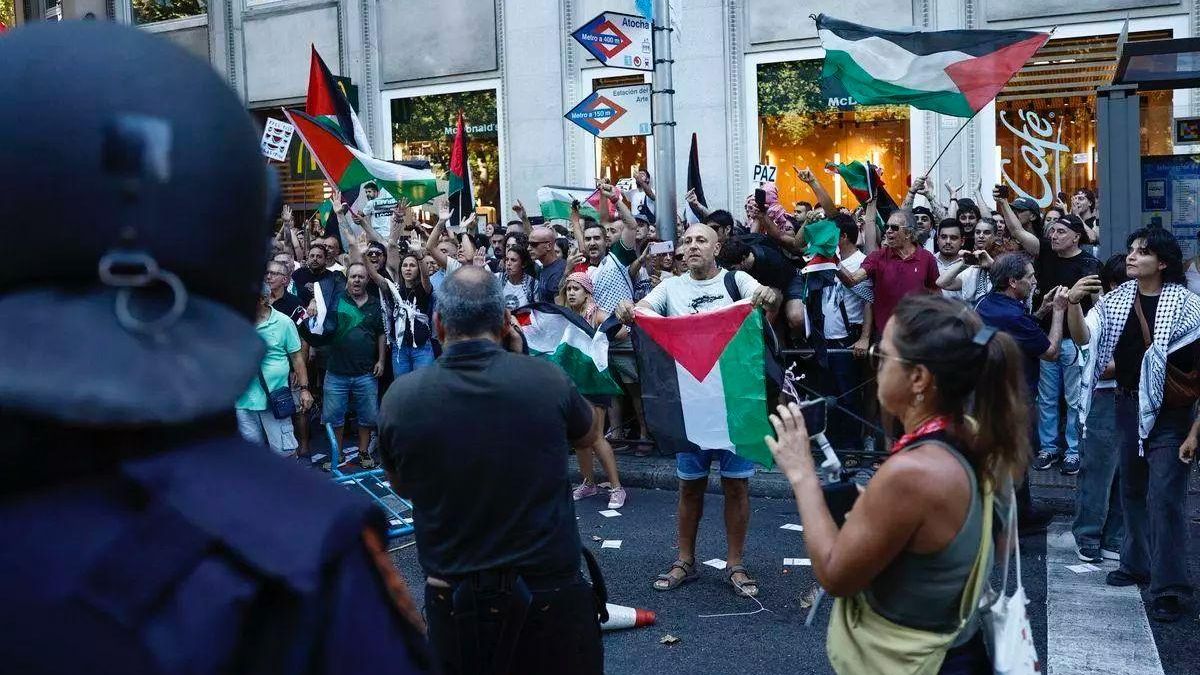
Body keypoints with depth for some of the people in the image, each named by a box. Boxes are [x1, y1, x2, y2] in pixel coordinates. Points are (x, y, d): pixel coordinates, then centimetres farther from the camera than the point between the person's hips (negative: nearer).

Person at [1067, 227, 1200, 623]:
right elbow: (1083, 337, -7)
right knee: (1132, 491, 17)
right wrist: (1072, 304, -27)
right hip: (1128, 407, 6)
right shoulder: (1117, 300, 3)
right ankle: (1138, 564, 33)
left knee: (1165, 498, -6)